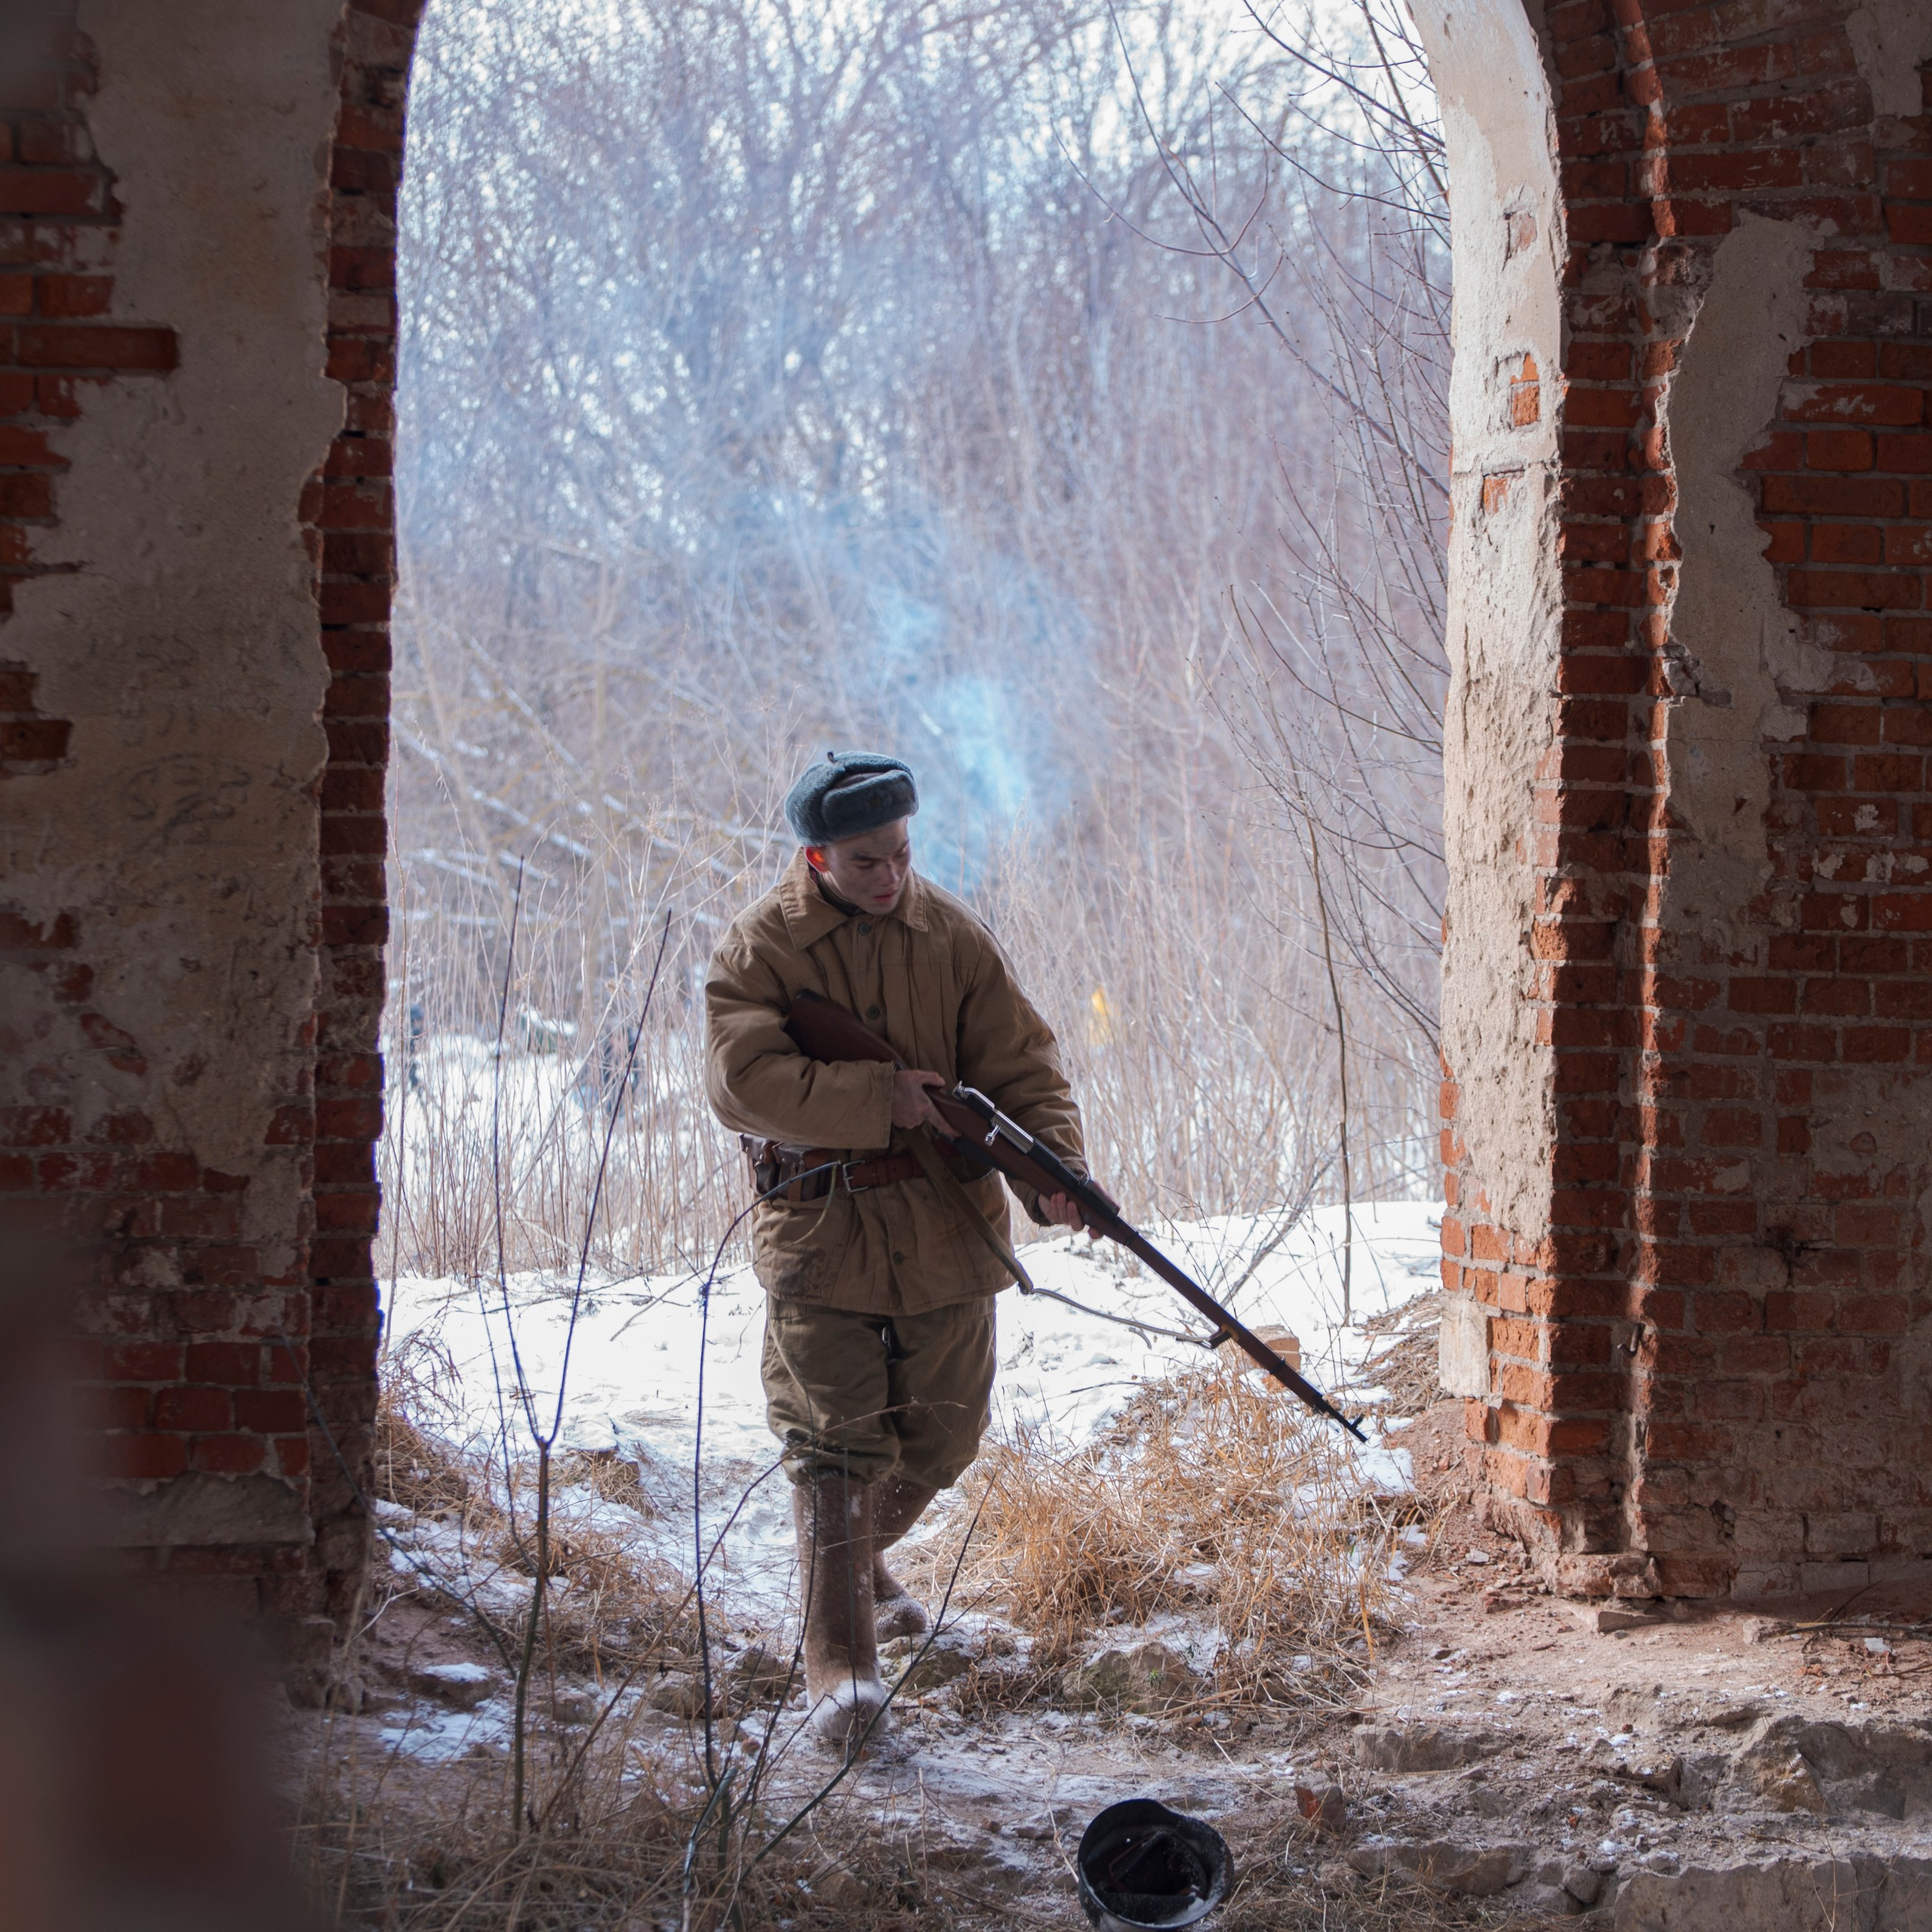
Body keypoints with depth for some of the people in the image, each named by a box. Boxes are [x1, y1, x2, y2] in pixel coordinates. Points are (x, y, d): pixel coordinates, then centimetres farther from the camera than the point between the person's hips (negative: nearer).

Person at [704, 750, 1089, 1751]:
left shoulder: (951, 936, 3)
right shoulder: (759, 947, -6)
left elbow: (1022, 1064, 1)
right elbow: (743, 1079, -19)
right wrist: (883, 1100, -21)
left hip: (945, 1223, 4)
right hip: (818, 1227, -4)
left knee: (941, 1436, 13)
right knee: (835, 1443, -10)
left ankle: (858, 1563, 43)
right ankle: (840, 1664, -9)